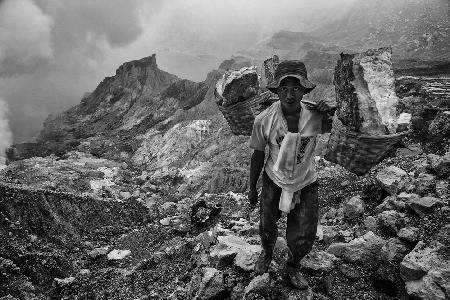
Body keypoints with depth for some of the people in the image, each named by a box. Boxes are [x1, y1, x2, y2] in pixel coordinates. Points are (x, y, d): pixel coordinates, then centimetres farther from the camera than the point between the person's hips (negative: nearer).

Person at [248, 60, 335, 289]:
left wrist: (330, 112, -23)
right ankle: (267, 254, 57)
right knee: (267, 229, 20)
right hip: (274, 182, 0)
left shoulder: (316, 115, -20)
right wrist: (252, 188, 3)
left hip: (306, 184, 1)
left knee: (303, 240, 11)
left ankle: (293, 267, 46)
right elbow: (258, 155, -6)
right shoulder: (264, 120, -21)